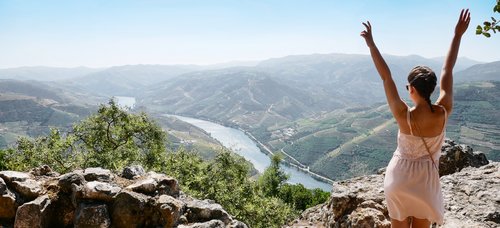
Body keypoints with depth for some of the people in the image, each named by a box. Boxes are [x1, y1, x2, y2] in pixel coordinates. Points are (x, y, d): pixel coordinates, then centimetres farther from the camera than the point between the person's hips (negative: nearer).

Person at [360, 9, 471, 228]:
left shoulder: (404, 116, -24)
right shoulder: (443, 113, -17)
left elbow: (386, 77, -20)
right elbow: (447, 71, -8)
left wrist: (371, 44, -14)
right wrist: (458, 35, 0)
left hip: (399, 178, -2)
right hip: (425, 181, 2)